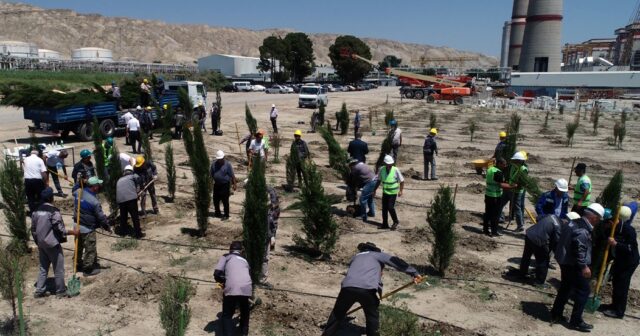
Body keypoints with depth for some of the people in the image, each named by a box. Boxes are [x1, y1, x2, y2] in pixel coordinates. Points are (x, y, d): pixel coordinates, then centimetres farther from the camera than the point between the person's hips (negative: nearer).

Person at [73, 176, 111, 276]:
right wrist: (107, 227, -4)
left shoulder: (78, 192, -8)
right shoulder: (94, 201, -25)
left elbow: (74, 190, 21)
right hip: (87, 228, -8)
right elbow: (101, 216, -17)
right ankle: (88, 269, 18)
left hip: (77, 226, 8)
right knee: (90, 249, 8)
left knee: (79, 247, 24)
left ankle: (78, 265, 40)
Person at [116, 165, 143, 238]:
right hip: (131, 198, -4)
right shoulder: (133, 176, 19)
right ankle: (138, 234, 4)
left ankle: (124, 231, 35)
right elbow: (138, 179, -1)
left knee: (123, 216, 21)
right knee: (135, 216, 2)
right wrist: (138, 188, 14)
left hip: (120, 200, 5)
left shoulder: (119, 180, 32)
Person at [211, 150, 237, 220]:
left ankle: (226, 215, 6)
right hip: (216, 185, 5)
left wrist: (234, 184, -9)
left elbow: (232, 175, -7)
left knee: (225, 201, -4)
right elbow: (211, 174, 10)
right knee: (216, 200, 13)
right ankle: (217, 213, 31)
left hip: (225, 185, -5)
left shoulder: (228, 164, -8)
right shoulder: (214, 164, 4)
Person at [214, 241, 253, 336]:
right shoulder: (244, 260, 30)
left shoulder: (225, 257, 17)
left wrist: (223, 281, 24)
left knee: (227, 315, 13)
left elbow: (217, 274, 4)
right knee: (244, 312, 30)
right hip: (247, 288, 4)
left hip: (231, 288, -4)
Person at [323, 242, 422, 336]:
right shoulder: (378, 255, 24)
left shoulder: (355, 257, 36)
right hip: (367, 289, -3)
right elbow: (396, 261, 12)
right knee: (372, 317, 21)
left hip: (347, 287, 3)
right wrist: (414, 273, 10)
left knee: (337, 314, 21)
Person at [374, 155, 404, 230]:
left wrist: (400, 191, -15)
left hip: (393, 193, -4)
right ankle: (385, 224, 20)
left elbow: (402, 181, -7)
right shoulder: (382, 169, -5)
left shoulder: (396, 170, -15)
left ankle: (396, 222, 12)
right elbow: (379, 180, 8)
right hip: (385, 192, 4)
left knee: (390, 207, -11)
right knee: (384, 208, 7)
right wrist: (374, 190, 9)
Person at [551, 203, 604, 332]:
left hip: (566, 262, 10)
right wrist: (584, 266, -23)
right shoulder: (582, 230, -22)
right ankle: (576, 321, 8)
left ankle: (556, 315, 27)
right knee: (583, 291, 1)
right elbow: (579, 249, -27)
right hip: (574, 265, -10)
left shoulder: (575, 223, 9)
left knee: (565, 288, 19)